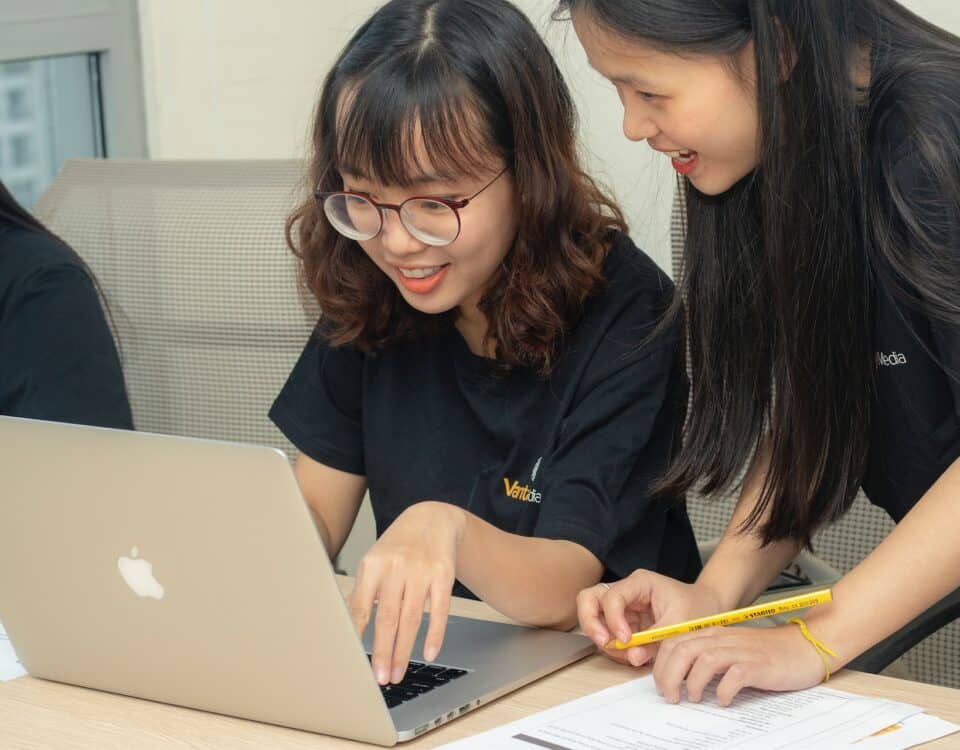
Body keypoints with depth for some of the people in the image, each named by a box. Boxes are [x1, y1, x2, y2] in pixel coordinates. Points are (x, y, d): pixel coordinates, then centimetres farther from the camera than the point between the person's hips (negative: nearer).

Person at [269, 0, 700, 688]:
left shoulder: (626, 318, -16)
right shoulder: (368, 298, -1)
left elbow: (562, 593, -22)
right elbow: (314, 514, 4)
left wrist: (448, 529, -42)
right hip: (411, 664, 4)